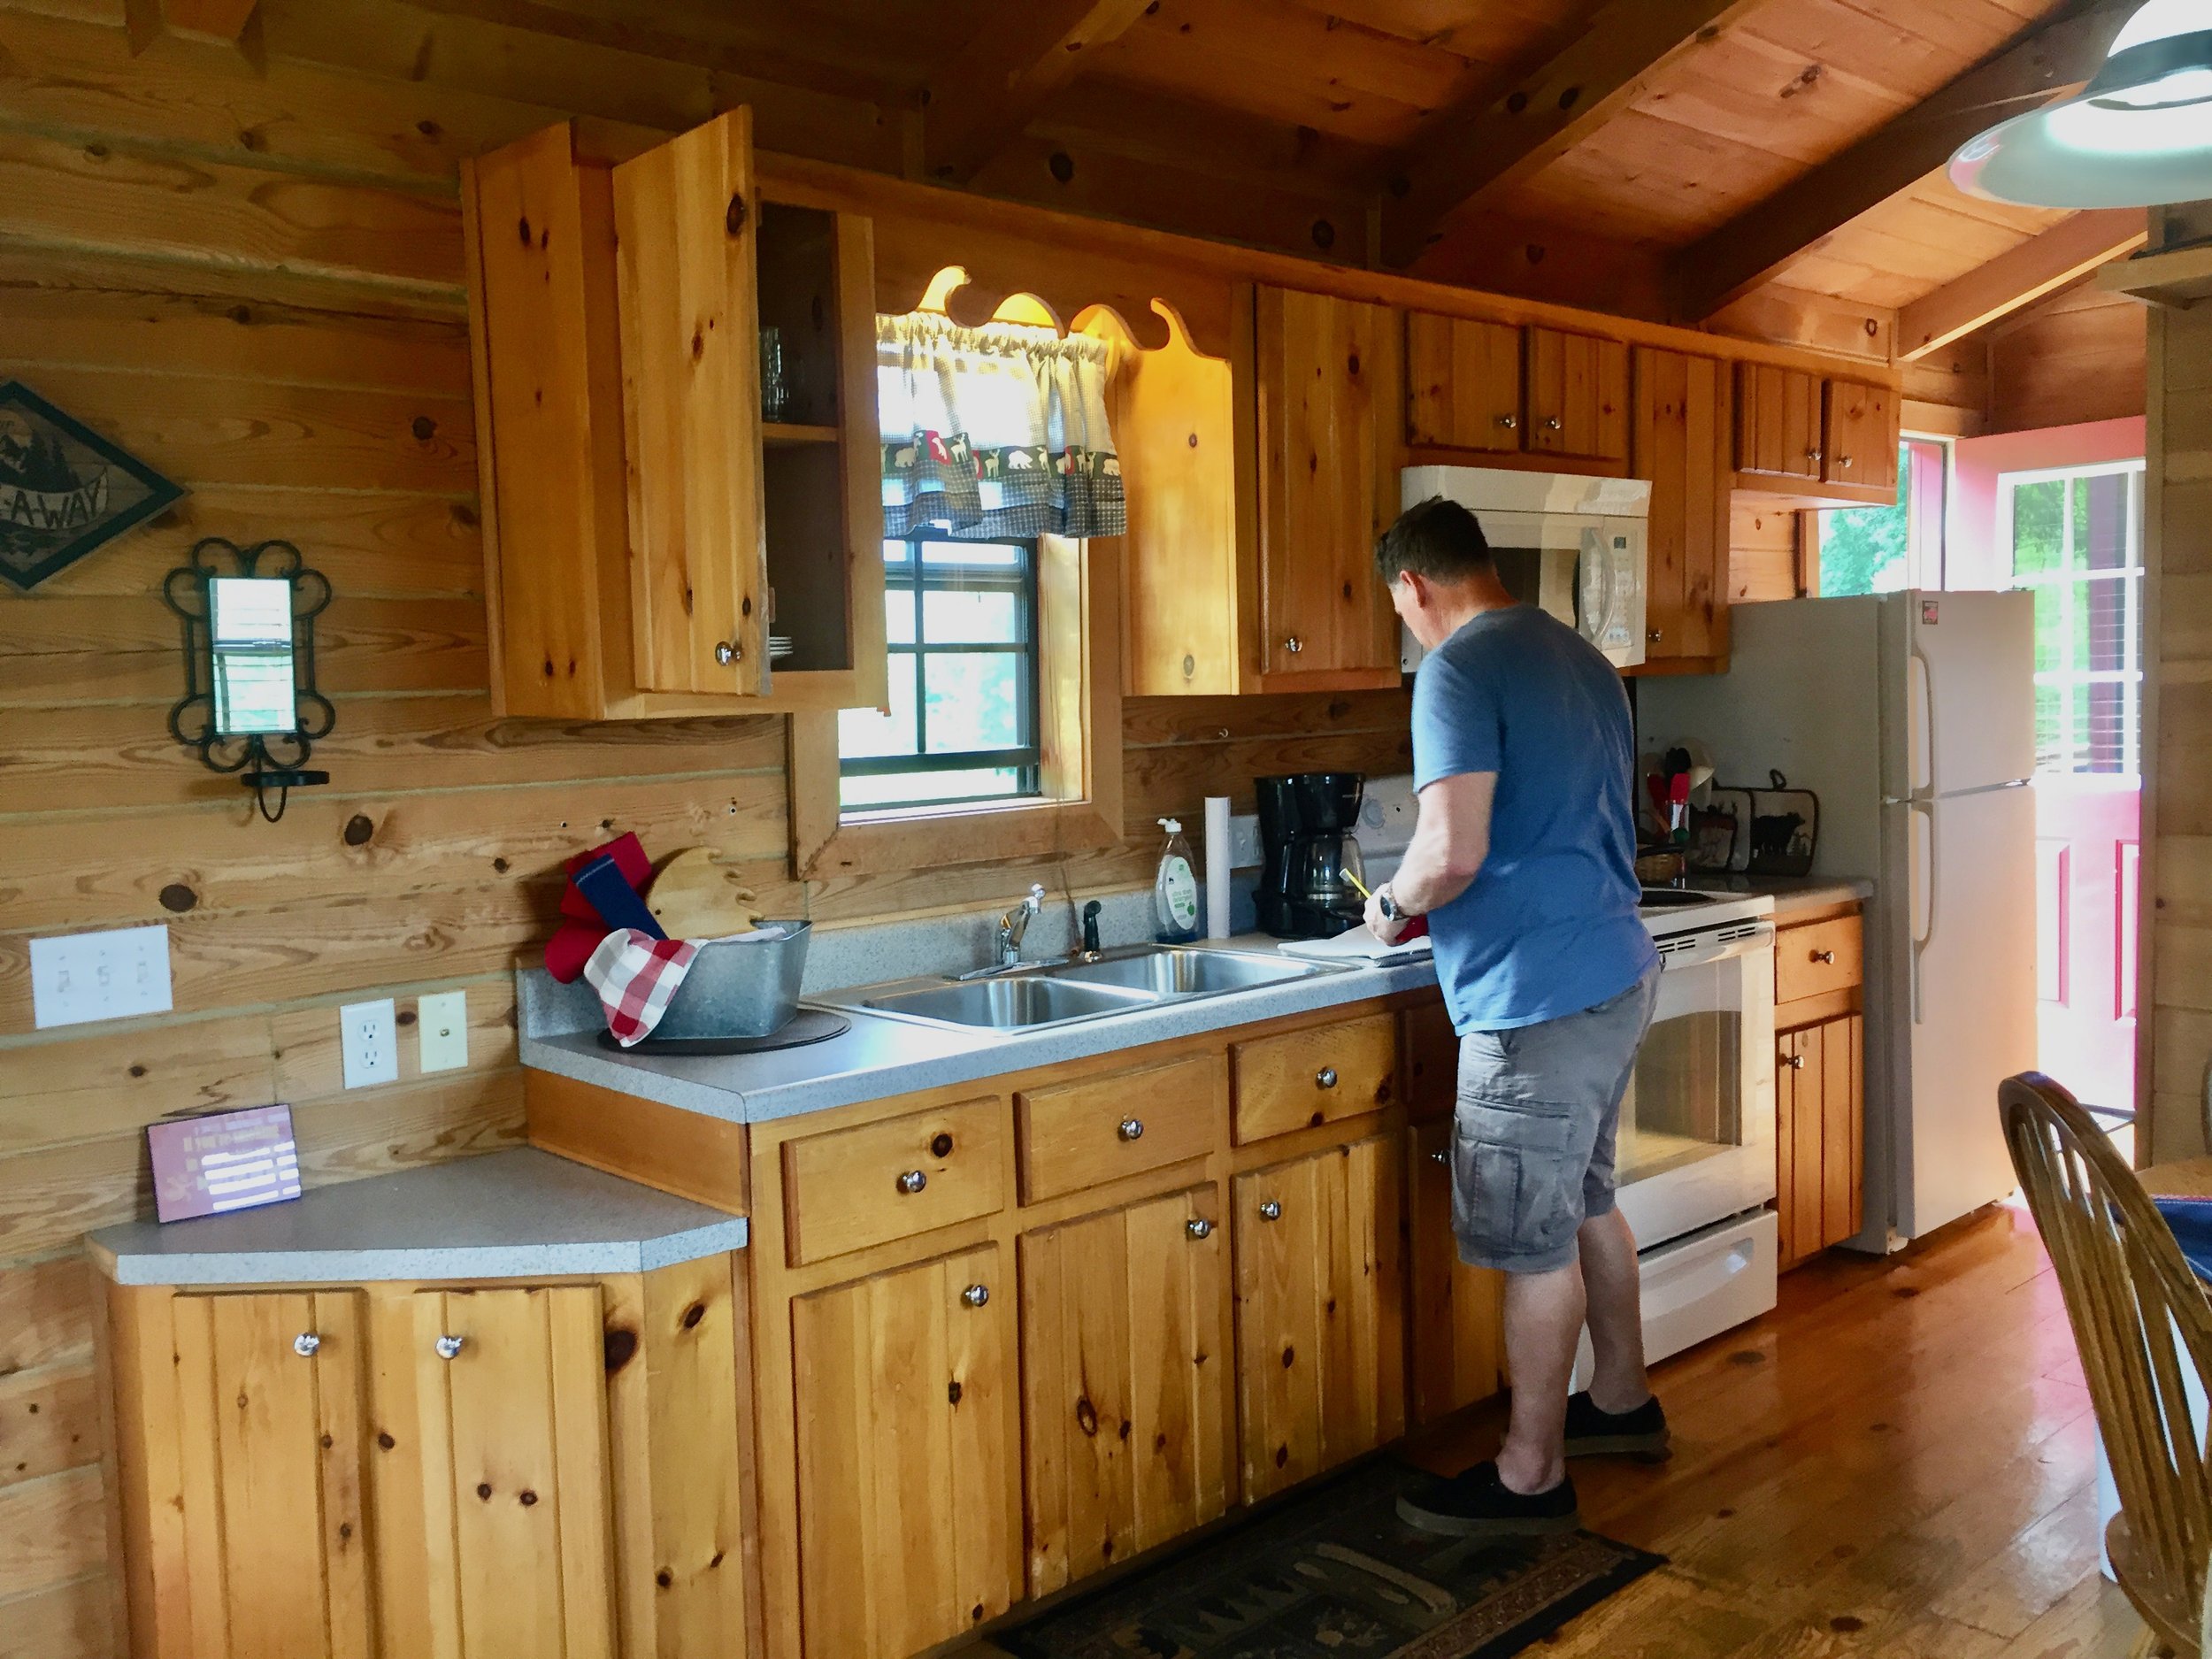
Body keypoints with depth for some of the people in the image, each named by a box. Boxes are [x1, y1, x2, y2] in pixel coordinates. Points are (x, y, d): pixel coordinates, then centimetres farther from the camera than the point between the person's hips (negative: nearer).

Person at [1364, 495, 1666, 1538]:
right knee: (1584, 1201, 23)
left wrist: (1394, 904, -5)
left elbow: (1452, 851, -25)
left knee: (1536, 1241, 2)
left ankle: (1530, 1475, 15)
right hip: (1615, 972, 10)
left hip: (1538, 994, -10)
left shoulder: (1459, 672, -15)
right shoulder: (1581, 659, 14)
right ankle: (1622, 1401, 39)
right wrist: (1436, 900, 23)